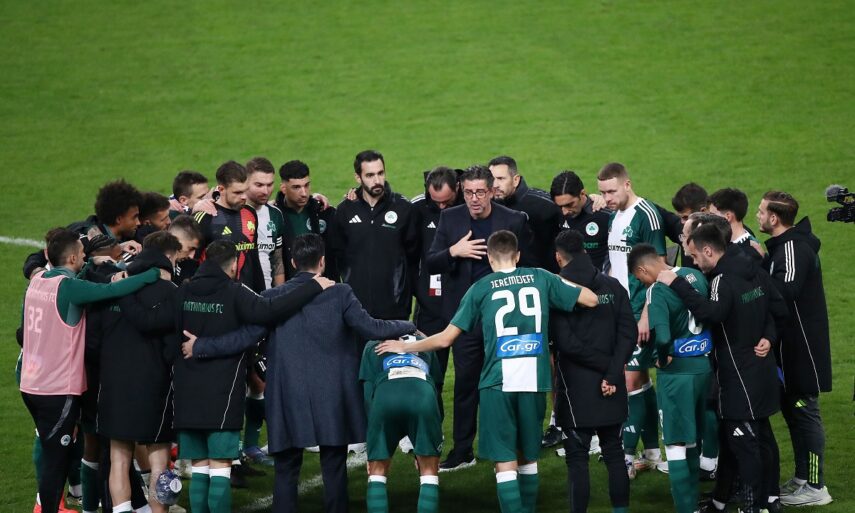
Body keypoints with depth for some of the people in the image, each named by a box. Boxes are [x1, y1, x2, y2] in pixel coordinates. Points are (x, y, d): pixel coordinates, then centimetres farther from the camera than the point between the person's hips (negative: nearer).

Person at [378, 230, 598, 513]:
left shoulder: (482, 288, 3)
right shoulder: (541, 278, 7)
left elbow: (445, 339, 3)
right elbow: (591, 299, 10)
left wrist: (405, 347, 18)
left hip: (498, 381, -3)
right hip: (534, 380, 3)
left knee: (505, 462, -2)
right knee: (528, 456, 18)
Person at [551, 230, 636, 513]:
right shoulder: (613, 286, 5)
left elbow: (565, 341, -16)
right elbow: (629, 333, -3)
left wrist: (606, 365, -10)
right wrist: (613, 373, -9)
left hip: (575, 385, -4)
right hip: (612, 387, 4)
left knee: (577, 457, 1)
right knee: (614, 452, 13)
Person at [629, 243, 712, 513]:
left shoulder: (658, 290, -18)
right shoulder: (696, 275, 3)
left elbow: (662, 337, -29)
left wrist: (663, 359, -10)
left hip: (677, 371, -7)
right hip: (704, 366, 7)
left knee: (676, 445, 0)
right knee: (692, 442, 19)